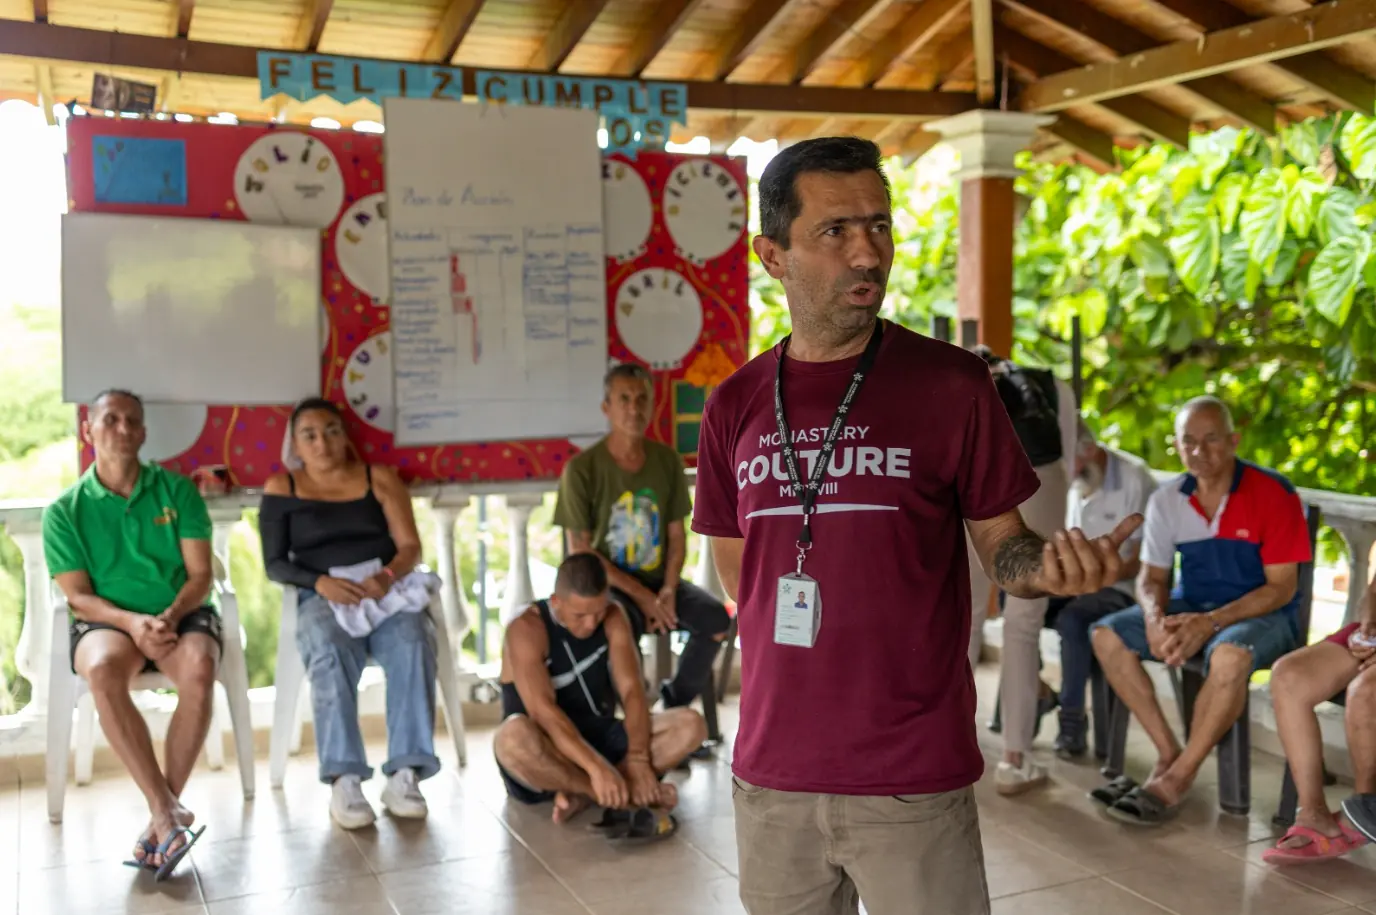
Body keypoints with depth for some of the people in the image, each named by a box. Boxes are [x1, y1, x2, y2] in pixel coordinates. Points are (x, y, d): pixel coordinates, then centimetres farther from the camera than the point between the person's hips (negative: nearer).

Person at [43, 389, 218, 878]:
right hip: (107, 620, 0)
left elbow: (200, 575, 0)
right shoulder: (64, 511, 3)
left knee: (199, 670, -34)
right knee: (102, 670, -37)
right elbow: (78, 596, -1)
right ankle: (168, 811, -34)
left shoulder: (177, 490, 4)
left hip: (182, 614, 0)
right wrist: (132, 622, -20)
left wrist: (170, 617, -20)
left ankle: (161, 816, -25)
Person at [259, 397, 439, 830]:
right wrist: (320, 582, -15)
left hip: (387, 589, 1)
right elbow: (275, 564, 5)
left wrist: (387, 576, -19)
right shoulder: (281, 488, 11)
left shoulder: (380, 478, 12)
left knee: (412, 645, -34)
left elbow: (410, 546, 4)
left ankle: (404, 775, -36)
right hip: (322, 597, -1)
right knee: (331, 655, -37)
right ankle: (343, 780, -40)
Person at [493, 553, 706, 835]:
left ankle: (582, 794, -25)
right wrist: (596, 767, -40)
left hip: (600, 739, 5)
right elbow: (542, 710, -29)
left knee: (690, 724, -16)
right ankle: (628, 797, -29)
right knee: (515, 736, -40)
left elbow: (631, 691, -12)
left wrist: (637, 759, -28)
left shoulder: (613, 619, -2)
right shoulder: (526, 630, -17)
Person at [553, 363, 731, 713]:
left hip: (658, 580, 4)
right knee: (624, 626, -36)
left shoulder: (667, 460, 2)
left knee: (716, 619, -22)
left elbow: (676, 534, 5)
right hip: (607, 584, -4)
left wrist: (670, 587, -13)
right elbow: (580, 552, -10)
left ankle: (676, 702, 0)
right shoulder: (582, 469, -10)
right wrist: (640, 595, -15)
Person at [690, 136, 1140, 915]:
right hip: (770, 776, 3)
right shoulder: (734, 407, 3)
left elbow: (1001, 542, -1)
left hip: (914, 780, -3)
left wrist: (1050, 566, -21)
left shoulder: (953, 384, -6)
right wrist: (803, 658, 4)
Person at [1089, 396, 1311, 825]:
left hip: (1262, 613, -5)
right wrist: (1155, 619, -18)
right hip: (1191, 606, 5)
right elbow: (1152, 576, 6)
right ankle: (1169, 753, -10)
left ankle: (1179, 777, -23)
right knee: (1107, 635, -14)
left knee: (1229, 656, -38)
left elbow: (1280, 588, -14)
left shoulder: (1274, 495, -14)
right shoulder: (1166, 500, 0)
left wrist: (1210, 623, -26)